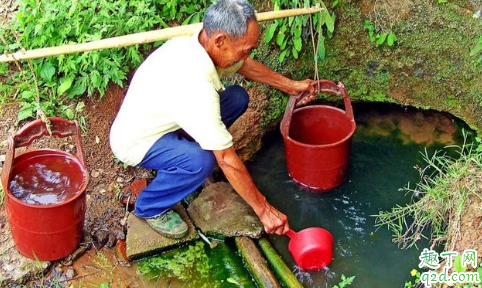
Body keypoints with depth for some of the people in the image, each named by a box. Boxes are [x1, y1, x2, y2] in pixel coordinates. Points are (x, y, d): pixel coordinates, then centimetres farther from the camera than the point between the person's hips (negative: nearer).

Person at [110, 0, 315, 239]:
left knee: (237, 98, -1)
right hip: (135, 141, -8)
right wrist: (263, 209, -25)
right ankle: (149, 207, -6)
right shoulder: (195, 84, -39)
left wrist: (290, 86, 13)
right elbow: (227, 160, -33)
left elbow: (244, 66, 10)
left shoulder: (199, 41, -14)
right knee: (200, 161, -35)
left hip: (160, 119, 8)